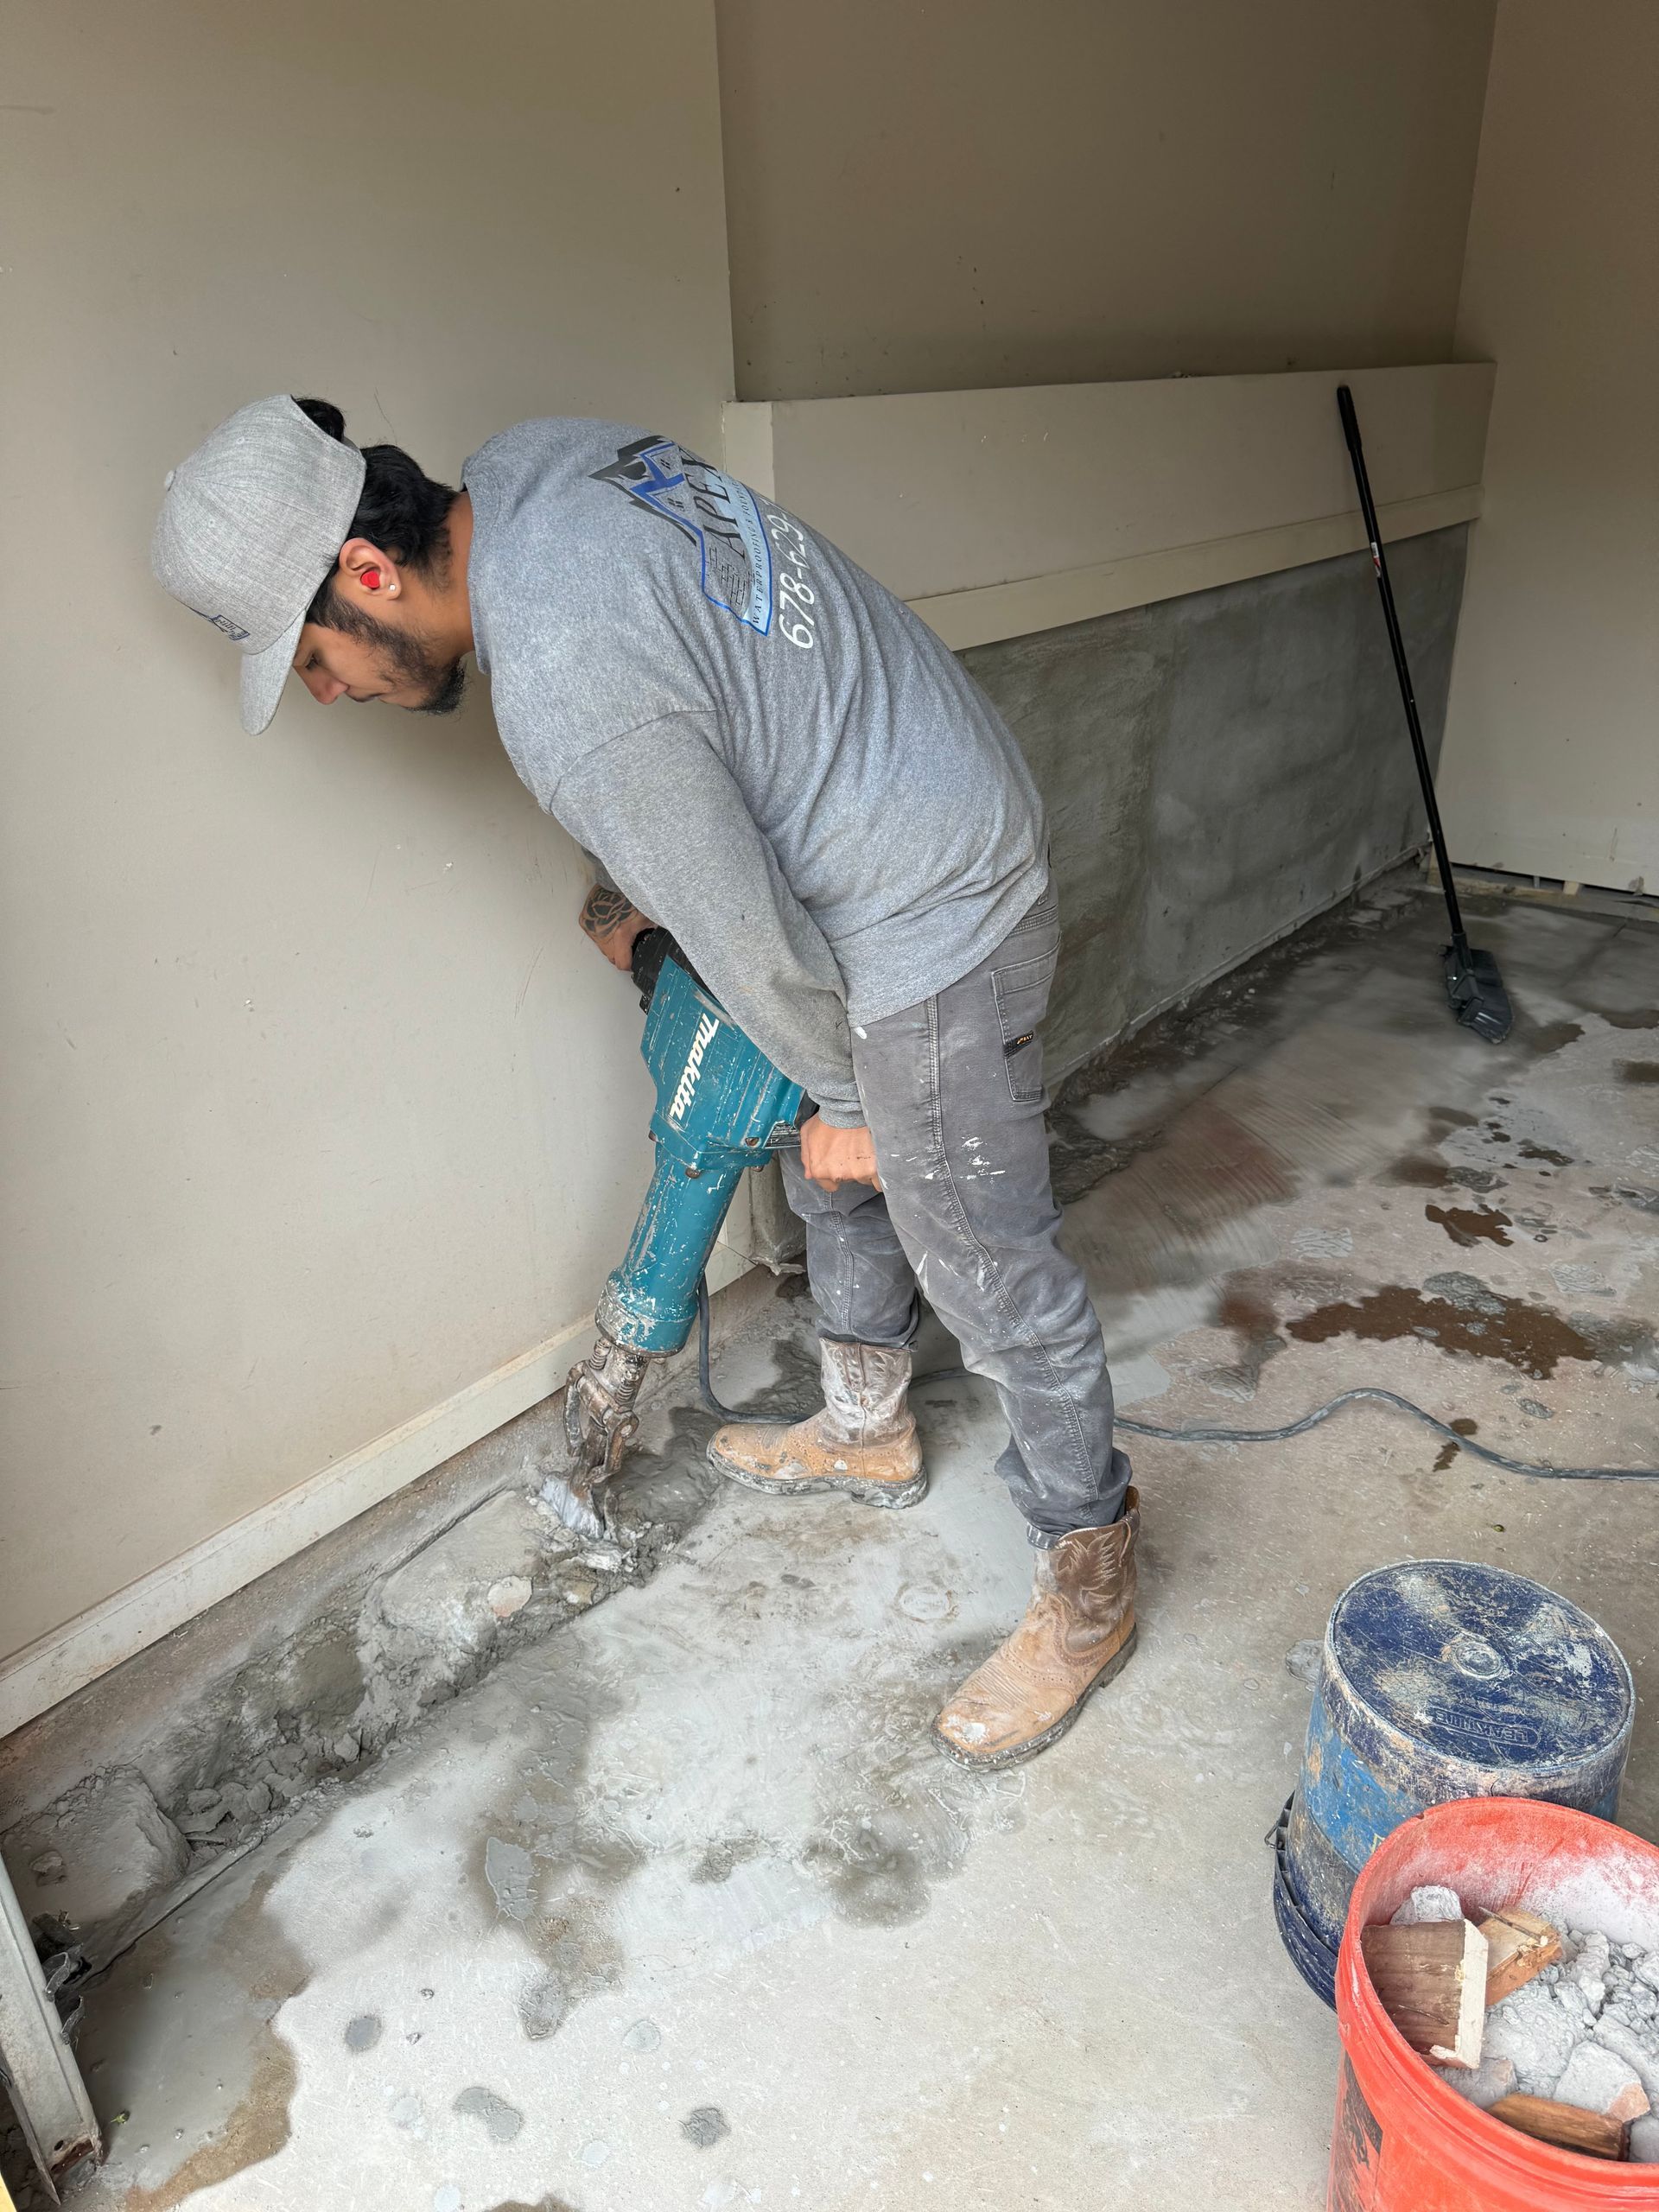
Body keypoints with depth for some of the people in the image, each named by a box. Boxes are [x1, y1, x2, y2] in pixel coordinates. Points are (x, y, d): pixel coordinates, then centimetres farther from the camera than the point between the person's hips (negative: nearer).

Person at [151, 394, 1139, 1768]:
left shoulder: (568, 693, -31)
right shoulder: (526, 468, -1)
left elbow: (750, 943, -22)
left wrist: (843, 1094, -5)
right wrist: (627, 888, 16)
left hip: (935, 921, -10)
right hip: (915, 822, 10)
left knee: (991, 1272, 2)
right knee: (837, 1177, 24)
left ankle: (1090, 1584, 23)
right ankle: (868, 1432, 47)